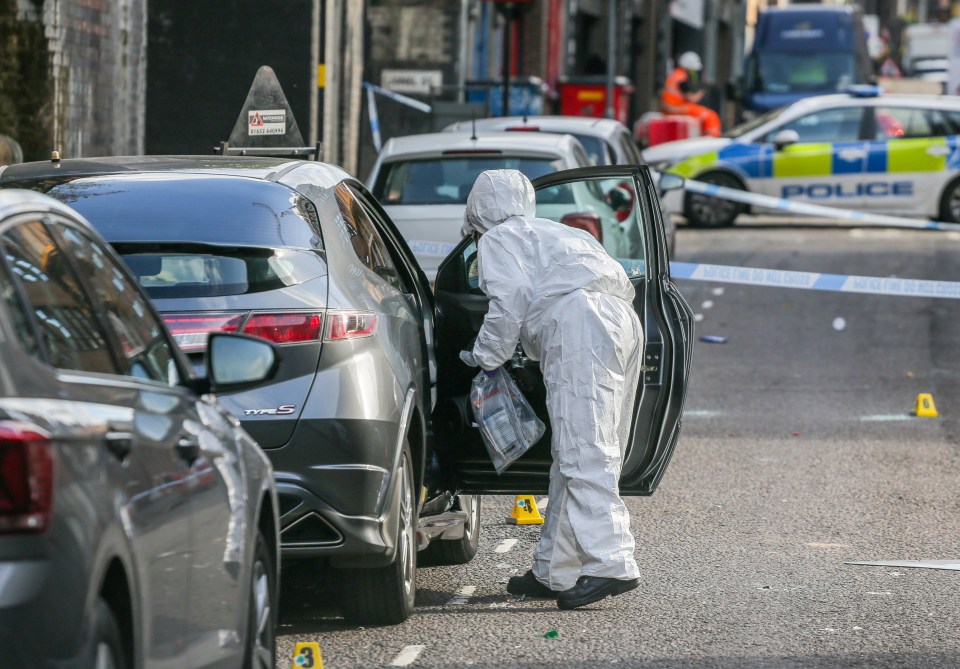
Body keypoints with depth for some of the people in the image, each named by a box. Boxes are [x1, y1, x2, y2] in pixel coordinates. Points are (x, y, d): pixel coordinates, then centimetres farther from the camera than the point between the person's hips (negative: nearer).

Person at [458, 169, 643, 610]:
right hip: (623, 321, 9)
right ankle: (555, 570, 15)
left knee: (583, 454, -14)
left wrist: (485, 358, 8)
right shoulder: (552, 232, 37)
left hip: (580, 325, -9)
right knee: (575, 456, 11)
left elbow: (510, 299, -3)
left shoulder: (497, 240, 12)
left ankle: (610, 563, -25)